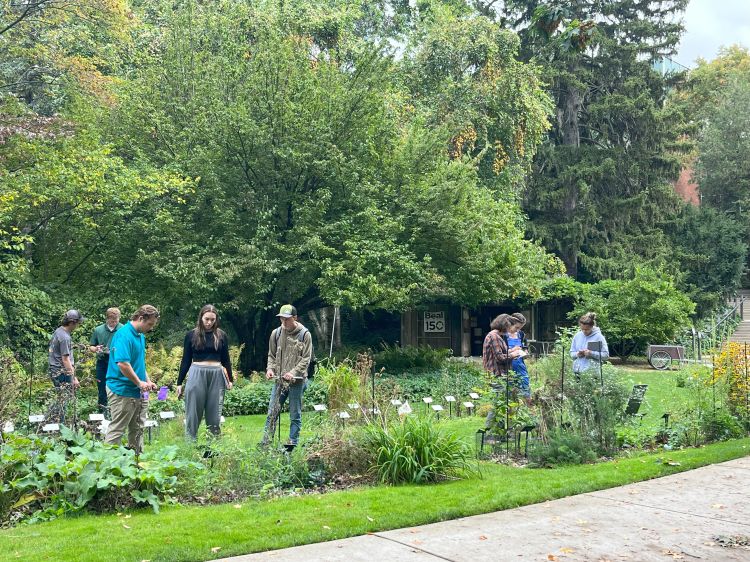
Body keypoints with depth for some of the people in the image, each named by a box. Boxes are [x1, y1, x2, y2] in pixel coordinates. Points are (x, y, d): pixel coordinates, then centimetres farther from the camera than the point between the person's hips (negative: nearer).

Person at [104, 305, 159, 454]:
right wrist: (139, 382, -18)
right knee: (117, 429, -3)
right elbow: (122, 363, -27)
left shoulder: (141, 336, 13)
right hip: (123, 391, -10)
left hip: (138, 392, 10)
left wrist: (148, 381, 12)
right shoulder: (124, 335, -18)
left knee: (137, 429, 15)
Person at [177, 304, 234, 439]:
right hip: (197, 375, -1)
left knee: (214, 414, 6)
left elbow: (226, 359, 12)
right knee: (193, 414, 0)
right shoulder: (192, 335, 3)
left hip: (217, 376, 1)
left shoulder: (221, 335, 6)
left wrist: (230, 379, 8)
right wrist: (179, 382, 6)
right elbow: (186, 360, 7)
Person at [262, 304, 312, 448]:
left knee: (295, 415, 4)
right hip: (279, 380, 3)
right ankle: (265, 444, 8)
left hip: (296, 381, -3)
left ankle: (292, 444, 12)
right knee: (272, 413, 3)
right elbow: (271, 355, 14)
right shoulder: (276, 333, 5)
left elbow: (306, 358, -7)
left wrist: (293, 372, -18)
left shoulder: (305, 334, -5)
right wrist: (270, 368, -4)